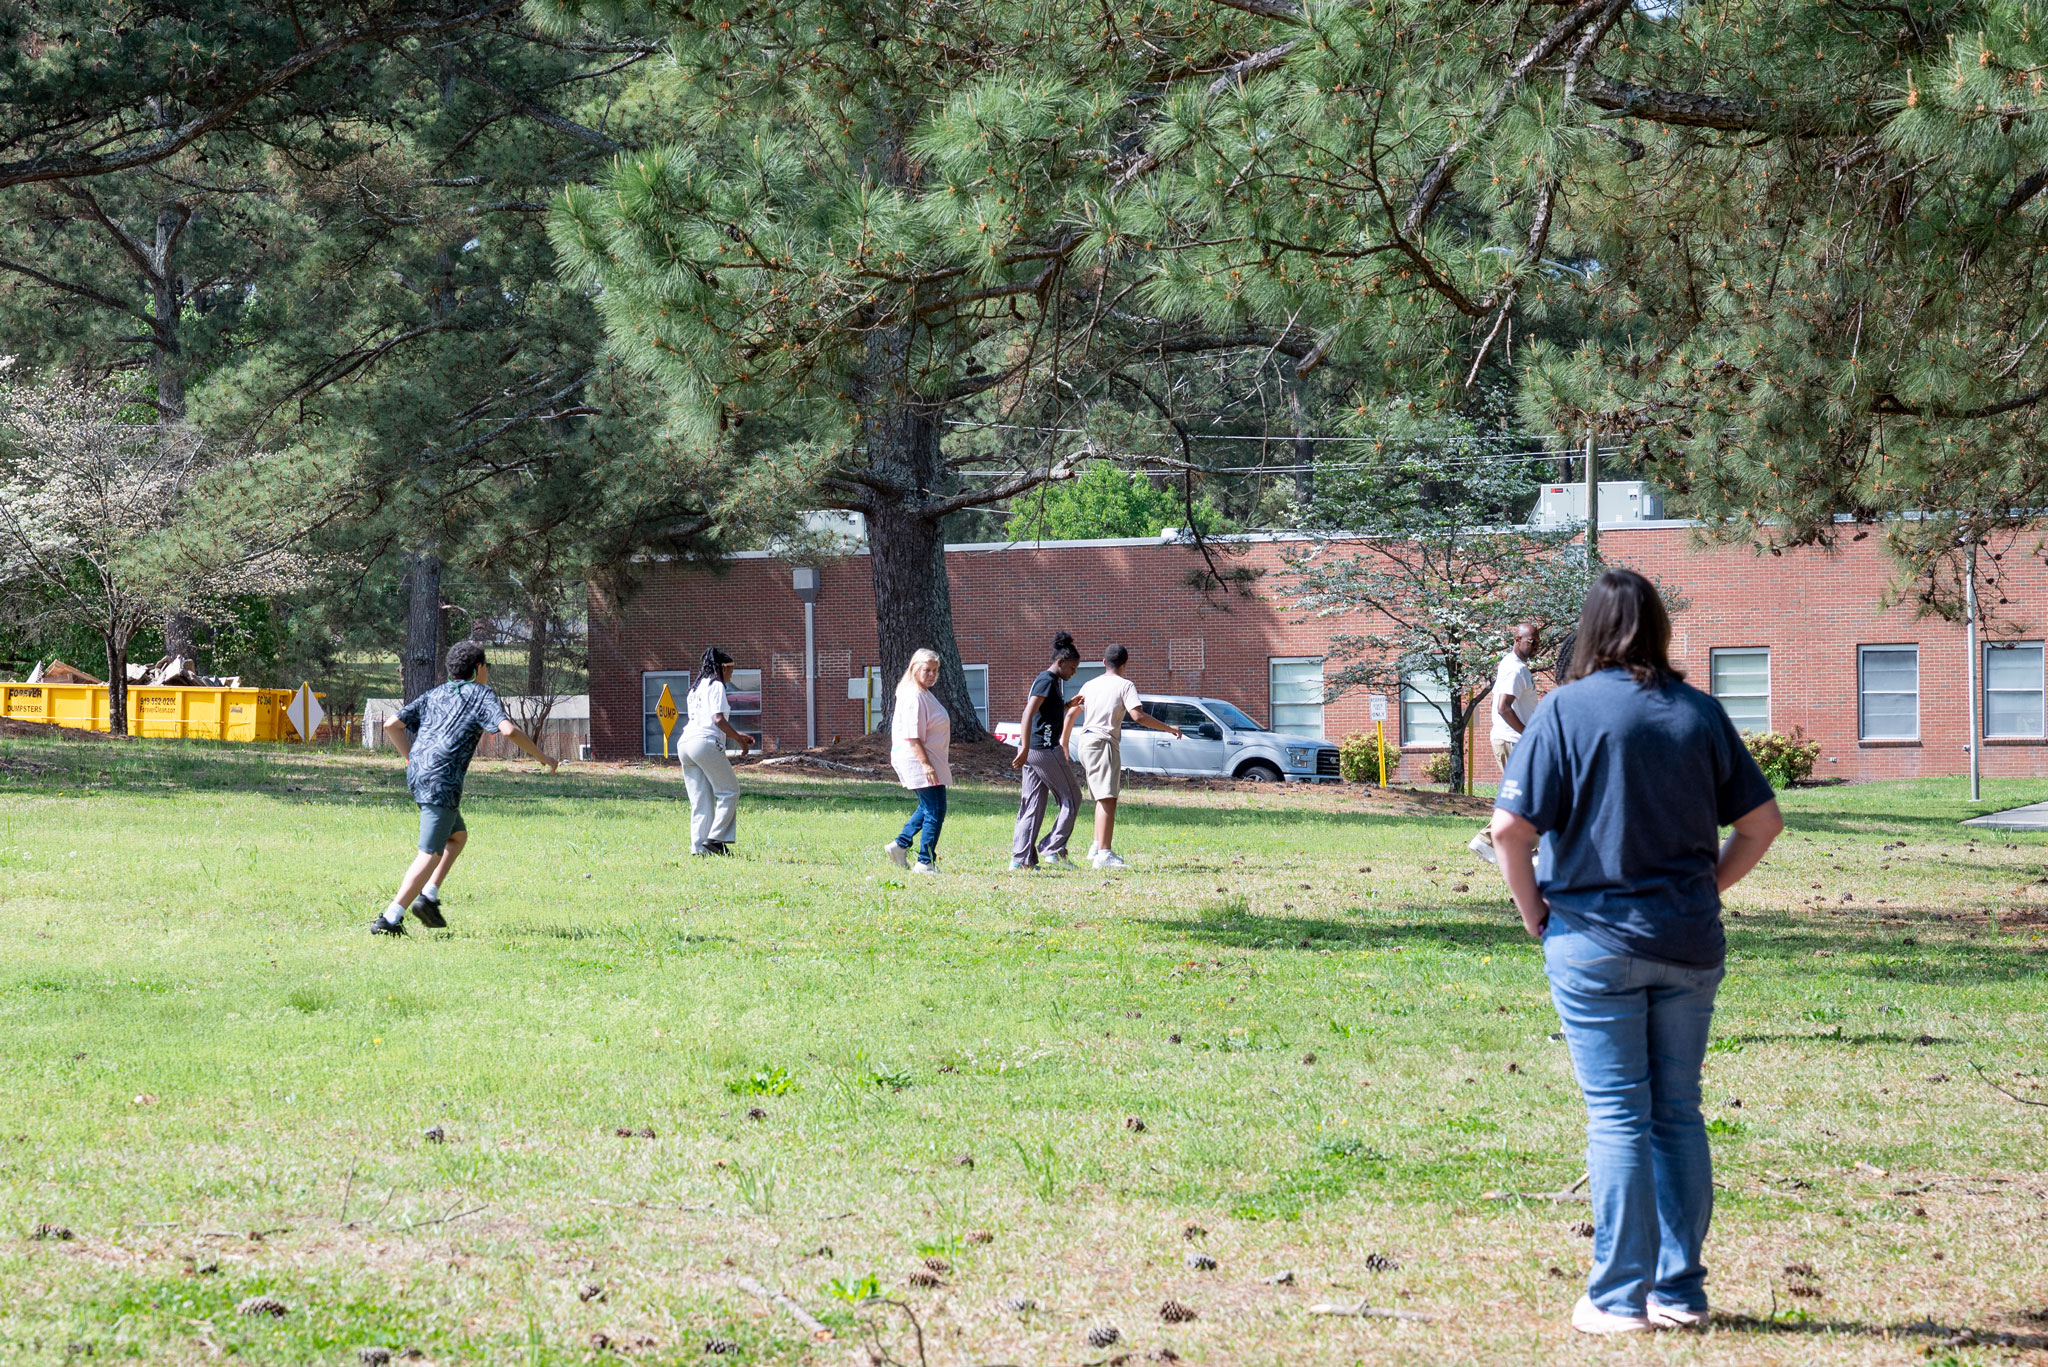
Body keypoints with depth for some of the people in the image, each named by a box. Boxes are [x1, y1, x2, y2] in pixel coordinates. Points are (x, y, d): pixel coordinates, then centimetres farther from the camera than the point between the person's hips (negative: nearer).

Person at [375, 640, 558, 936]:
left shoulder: (434, 695, 22)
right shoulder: (481, 695, 4)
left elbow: (392, 725, 16)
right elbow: (509, 730, -11)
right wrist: (542, 758, -1)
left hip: (417, 775, 8)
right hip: (442, 781, -8)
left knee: (458, 836, 25)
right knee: (430, 854, -6)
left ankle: (428, 897, 12)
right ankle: (390, 919, -14)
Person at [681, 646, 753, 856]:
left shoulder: (696, 689, 26)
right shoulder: (716, 686, 0)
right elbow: (718, 720, -13)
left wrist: (736, 735, 29)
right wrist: (739, 740, -4)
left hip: (684, 745, 8)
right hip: (705, 743, -8)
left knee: (701, 800, 8)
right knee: (729, 791, 1)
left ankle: (698, 846, -1)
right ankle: (715, 838, -7)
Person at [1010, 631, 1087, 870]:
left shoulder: (1047, 681, 18)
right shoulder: (1047, 681, -12)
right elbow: (1029, 714, -22)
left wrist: (1069, 705, 19)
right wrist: (1025, 748, -29)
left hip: (1033, 751, 10)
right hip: (1045, 749, -10)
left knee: (1032, 805, 8)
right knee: (1071, 798, 2)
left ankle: (1021, 858, 4)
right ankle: (1053, 849, 1)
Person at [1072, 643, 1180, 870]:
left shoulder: (1089, 685, 16)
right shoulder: (1124, 685, -3)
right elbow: (1138, 716, -15)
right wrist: (1169, 728, -8)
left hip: (1086, 741, 8)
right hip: (1104, 743, -8)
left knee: (1104, 798, 21)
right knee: (1107, 799, -12)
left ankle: (1098, 847, 24)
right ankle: (1104, 854, -21)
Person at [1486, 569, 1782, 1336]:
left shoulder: (1567, 710, -8)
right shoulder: (1700, 713, 3)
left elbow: (1511, 826, -14)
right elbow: (1763, 822, 6)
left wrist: (1533, 910, -1)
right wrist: (1706, 889, 13)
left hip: (1595, 939, -3)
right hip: (1689, 943, 3)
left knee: (1617, 1117, 1)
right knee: (1678, 1114, 12)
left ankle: (1621, 1297, 3)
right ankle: (1681, 1291, 17)